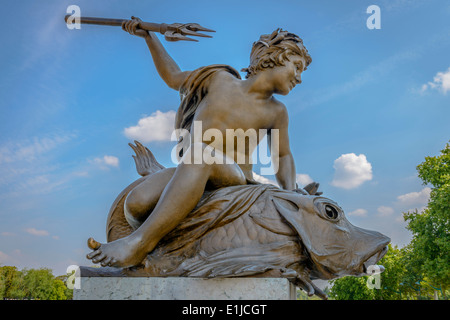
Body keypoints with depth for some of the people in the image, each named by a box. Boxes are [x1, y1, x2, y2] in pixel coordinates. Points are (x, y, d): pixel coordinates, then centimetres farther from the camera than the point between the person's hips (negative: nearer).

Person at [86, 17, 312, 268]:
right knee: (137, 204, -31)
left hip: (234, 182, -2)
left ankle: (139, 243, -35)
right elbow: (173, 77, 25)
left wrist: (290, 189, 2)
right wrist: (149, 35, 22)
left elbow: (283, 156, 22)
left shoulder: (275, 111, 11)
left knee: (201, 153, -39)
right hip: (189, 176, 2)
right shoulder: (220, 79, 11)